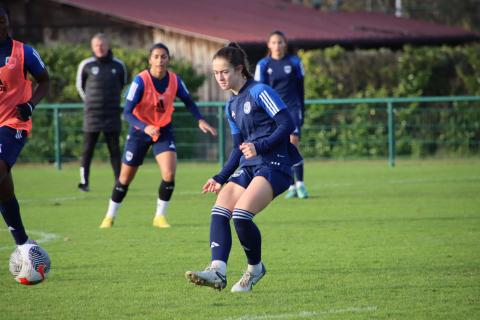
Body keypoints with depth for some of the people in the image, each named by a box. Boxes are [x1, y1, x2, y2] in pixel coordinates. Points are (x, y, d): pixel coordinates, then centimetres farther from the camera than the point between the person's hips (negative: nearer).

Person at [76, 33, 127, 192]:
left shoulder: (118, 65, 2)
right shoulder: (86, 65, -1)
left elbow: (122, 84, 19)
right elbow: (80, 85, 14)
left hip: (112, 115, 1)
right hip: (92, 114, -1)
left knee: (115, 149, 2)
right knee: (88, 149, -1)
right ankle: (84, 181, 4)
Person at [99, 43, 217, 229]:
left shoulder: (174, 80, -12)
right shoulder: (141, 81, -23)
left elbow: (188, 102, 6)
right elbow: (127, 112, -24)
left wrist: (200, 120, -9)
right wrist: (145, 128, -40)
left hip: (164, 130, 2)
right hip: (140, 131, -2)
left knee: (169, 174, -17)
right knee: (125, 178, 7)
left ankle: (160, 217, 1)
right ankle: (110, 217, 26)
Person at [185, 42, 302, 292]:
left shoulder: (259, 92, -7)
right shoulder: (232, 106, 19)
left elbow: (287, 124, -13)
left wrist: (259, 147, -21)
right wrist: (221, 178, 16)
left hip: (274, 166, -8)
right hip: (248, 167, 8)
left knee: (241, 215, -24)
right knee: (219, 212, -14)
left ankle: (255, 268, 0)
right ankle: (217, 271, -26)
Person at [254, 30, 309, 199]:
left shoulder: (294, 62, 2)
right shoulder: (263, 65, 2)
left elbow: (300, 89, 8)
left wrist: (301, 111, 8)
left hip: (292, 109, -1)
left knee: (293, 145, -14)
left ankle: (300, 184, -13)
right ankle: (292, 186, 8)